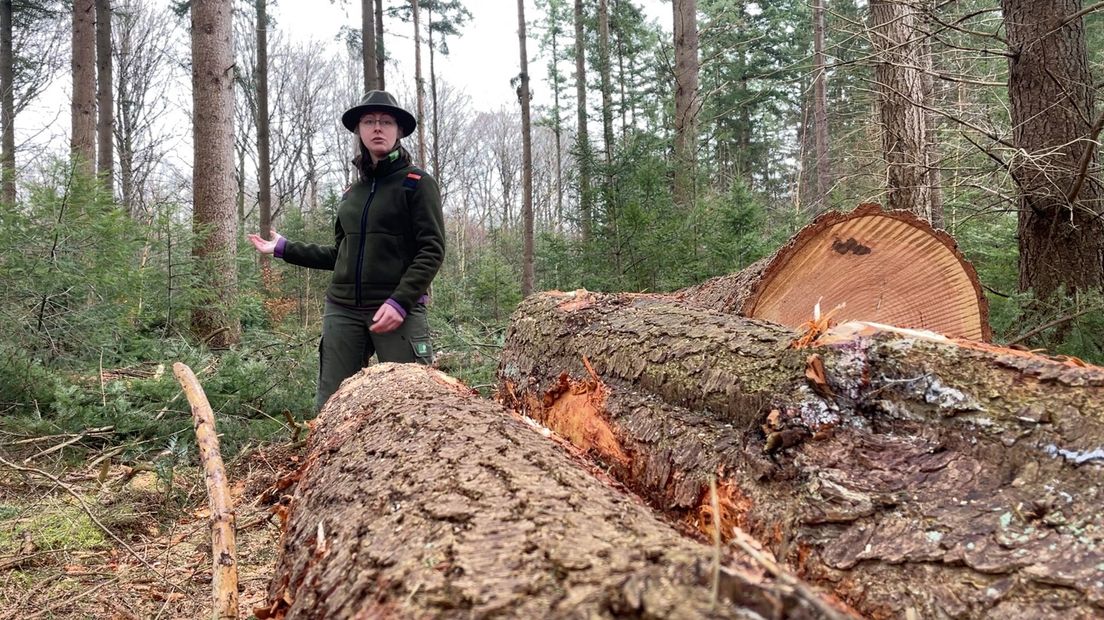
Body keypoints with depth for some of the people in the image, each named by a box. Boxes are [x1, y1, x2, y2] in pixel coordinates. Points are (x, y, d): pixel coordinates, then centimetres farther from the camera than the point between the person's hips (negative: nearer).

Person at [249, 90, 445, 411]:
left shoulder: (417, 182, 1)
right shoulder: (353, 191, 17)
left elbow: (432, 250, -7)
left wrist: (400, 302, -18)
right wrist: (284, 249, 24)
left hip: (397, 310, -5)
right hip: (343, 310, 6)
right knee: (329, 407, 2)